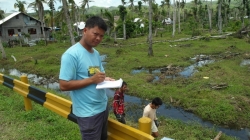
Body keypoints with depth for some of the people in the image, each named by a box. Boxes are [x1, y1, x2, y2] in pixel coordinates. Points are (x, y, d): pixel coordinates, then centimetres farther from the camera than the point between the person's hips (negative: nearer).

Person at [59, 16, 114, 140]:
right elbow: (64, 85, -22)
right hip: (88, 113, -8)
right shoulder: (71, 54, -19)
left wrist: (105, 79, -8)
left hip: (103, 106, 8)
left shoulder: (96, 53, 7)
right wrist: (92, 80, -26)